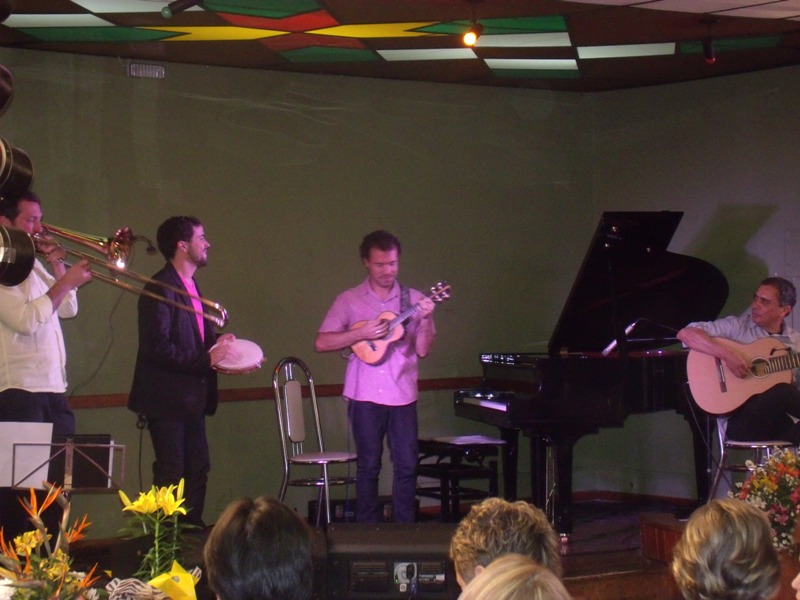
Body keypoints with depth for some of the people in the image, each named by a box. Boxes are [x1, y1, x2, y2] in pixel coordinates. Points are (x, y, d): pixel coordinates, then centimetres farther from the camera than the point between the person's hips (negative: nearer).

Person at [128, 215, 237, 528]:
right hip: (167, 399, -9)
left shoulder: (190, 286, 16)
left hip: (192, 399, 9)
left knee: (197, 469, 11)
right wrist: (207, 358, -21)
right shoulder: (160, 288, -15)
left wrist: (217, 343, 4)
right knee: (172, 475, -5)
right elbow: (158, 347, -22)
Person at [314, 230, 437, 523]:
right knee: (368, 465, 4)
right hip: (365, 396, -1)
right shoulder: (349, 300, 4)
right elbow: (321, 343, -2)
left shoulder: (413, 300, 7)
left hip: (402, 395, 1)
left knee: (407, 465, 0)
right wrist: (360, 334, -14)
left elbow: (423, 349, 1)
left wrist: (425, 320, -16)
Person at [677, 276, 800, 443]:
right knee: (784, 392, -33)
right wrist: (727, 354, -16)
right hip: (742, 418, -2)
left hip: (781, 421, 3)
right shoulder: (737, 326, 5)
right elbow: (685, 334, -6)